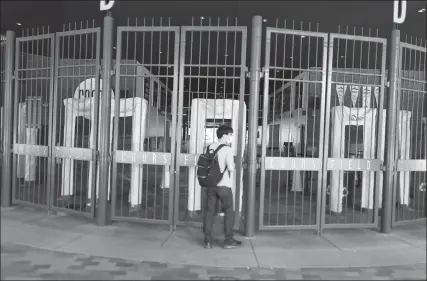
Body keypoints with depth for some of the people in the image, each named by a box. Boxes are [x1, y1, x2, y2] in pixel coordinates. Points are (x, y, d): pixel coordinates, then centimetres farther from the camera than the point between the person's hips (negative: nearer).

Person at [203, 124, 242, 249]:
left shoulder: (211, 147, 6)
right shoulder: (227, 149, -11)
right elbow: (231, 168, -18)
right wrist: (233, 163, 4)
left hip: (211, 184, 5)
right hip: (224, 185, -5)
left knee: (210, 211, 10)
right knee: (228, 212, 9)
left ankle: (207, 240, 12)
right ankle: (229, 240, 17)